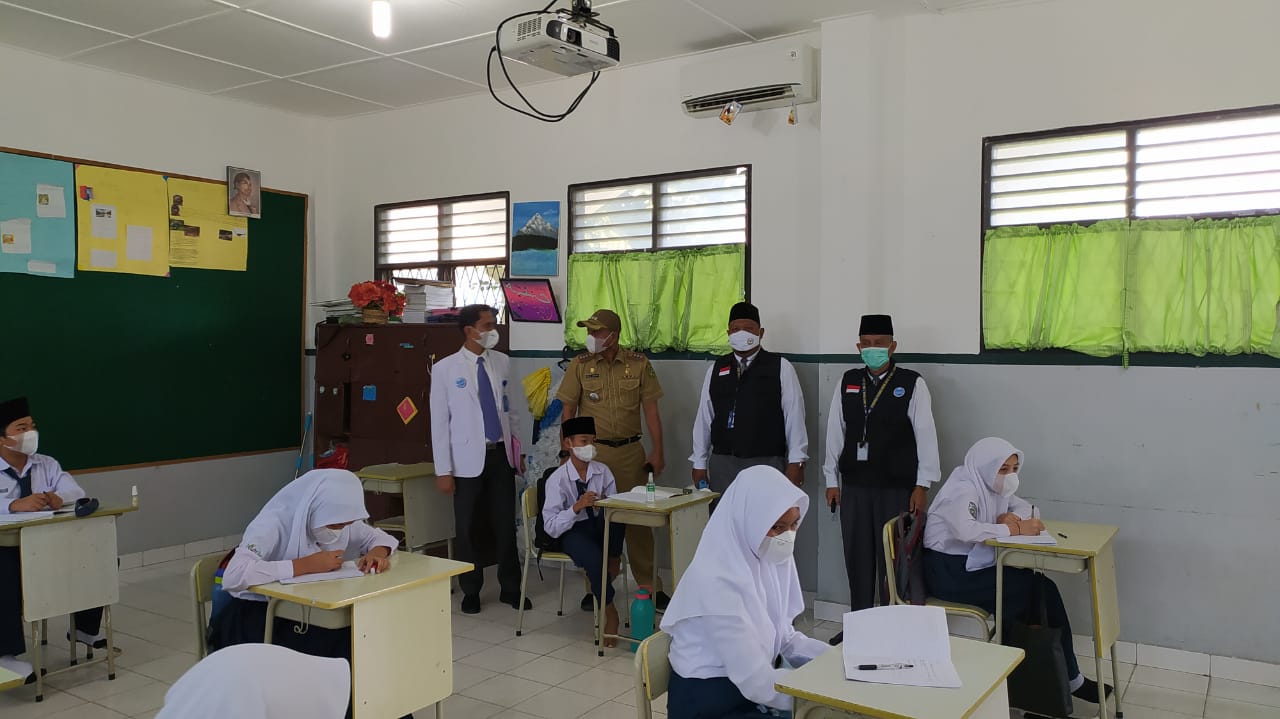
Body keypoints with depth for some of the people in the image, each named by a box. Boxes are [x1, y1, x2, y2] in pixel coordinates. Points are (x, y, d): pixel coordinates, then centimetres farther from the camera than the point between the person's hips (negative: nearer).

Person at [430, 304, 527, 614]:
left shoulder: (502, 362, 5)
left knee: (506, 524, 8)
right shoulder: (445, 369, -4)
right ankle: (471, 592, 23)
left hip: (501, 454, 3)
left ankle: (510, 588, 22)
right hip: (469, 458, -3)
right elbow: (439, 422, -4)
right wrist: (443, 470, -6)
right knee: (468, 528, 6)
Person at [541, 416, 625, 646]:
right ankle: (610, 613, -12)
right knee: (593, 558, -34)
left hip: (601, 526, 3)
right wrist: (576, 507, -28)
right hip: (572, 532, -3)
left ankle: (614, 561, -10)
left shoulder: (602, 472, -1)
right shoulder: (557, 479, -11)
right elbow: (551, 526, -14)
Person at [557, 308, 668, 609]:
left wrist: (657, 451, -3)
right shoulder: (580, 365, 1)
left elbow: (651, 409, 2)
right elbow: (568, 411, 3)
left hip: (631, 451, 0)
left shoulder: (639, 364, 1)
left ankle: (650, 586, 15)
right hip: (592, 451, 0)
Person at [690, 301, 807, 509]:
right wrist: (699, 463, 10)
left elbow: (794, 416, -1)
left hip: (766, 463, -3)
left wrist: (796, 462, -6)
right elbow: (704, 417, 11)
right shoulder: (716, 369, 11)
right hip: (722, 464, 3)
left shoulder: (780, 368, 1)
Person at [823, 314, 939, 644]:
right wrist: (832, 480, 7)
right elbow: (835, 432, 8)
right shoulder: (847, 382, 6)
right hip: (854, 486, 4)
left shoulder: (912, 384, -4)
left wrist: (922, 486, -7)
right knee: (857, 557, 11)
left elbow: (925, 436, -4)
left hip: (897, 488, -3)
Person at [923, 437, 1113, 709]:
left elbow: (1024, 506, 19)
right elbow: (965, 530, -37)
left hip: (974, 566, 9)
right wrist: (1015, 529, -28)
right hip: (949, 572, -9)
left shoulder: (992, 486, 9)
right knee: (1037, 591, -14)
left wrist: (1013, 517, -5)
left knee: (1043, 587, -7)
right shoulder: (962, 490, -19)